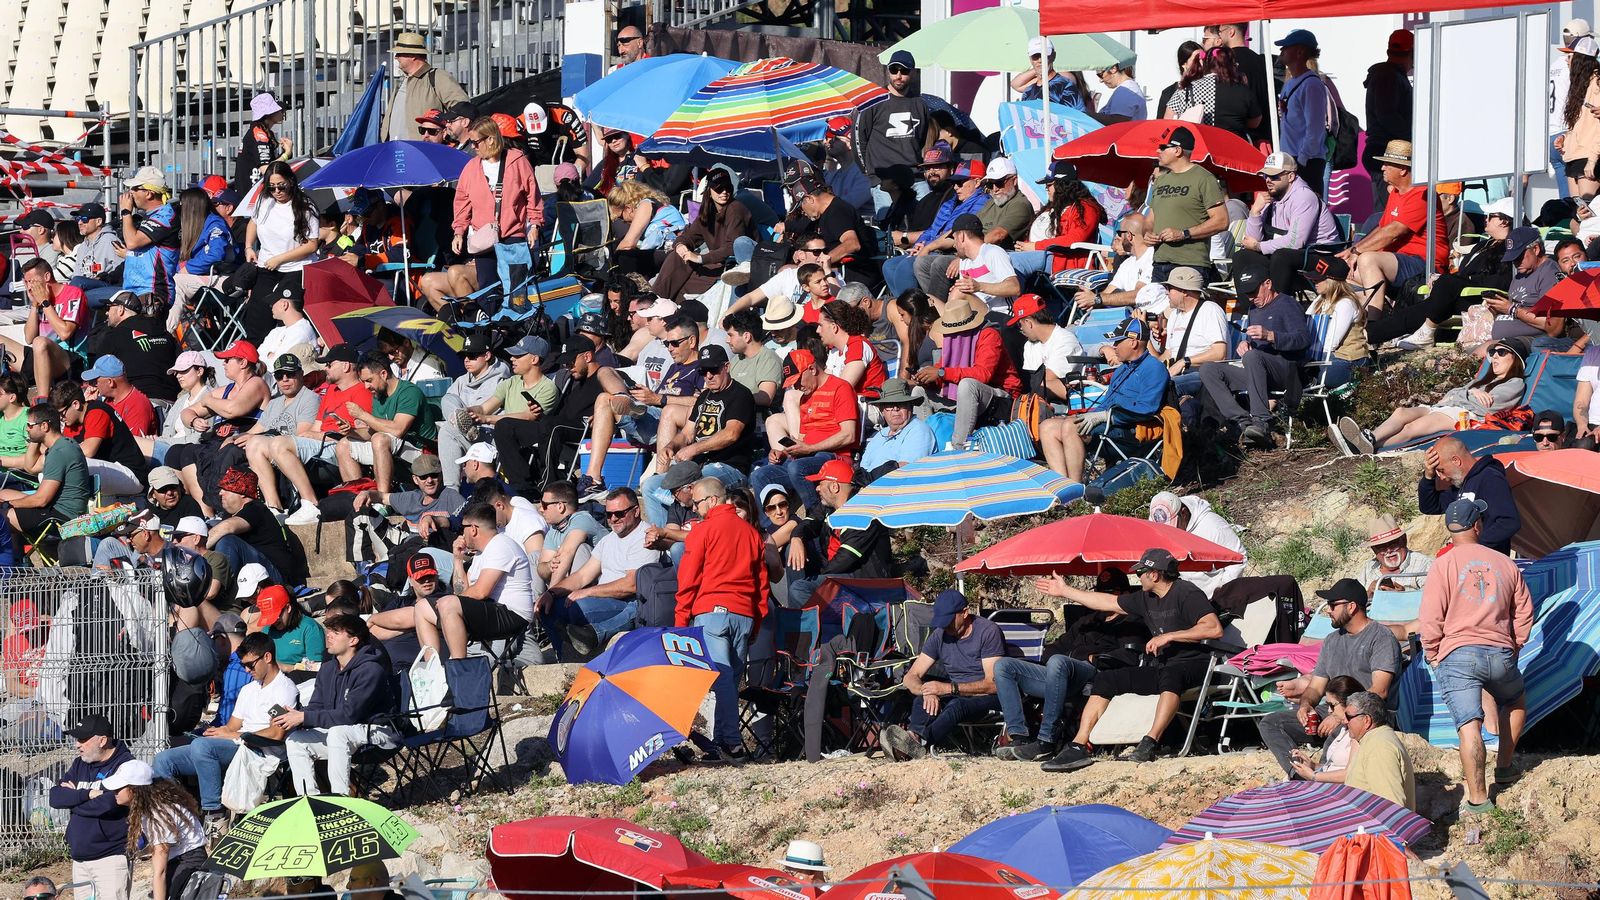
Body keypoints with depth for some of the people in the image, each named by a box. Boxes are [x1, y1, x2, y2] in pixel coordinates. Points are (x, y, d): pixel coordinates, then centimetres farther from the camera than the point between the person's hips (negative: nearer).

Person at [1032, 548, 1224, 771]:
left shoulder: (1186, 594, -11)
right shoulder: (1147, 599, 14)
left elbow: (1214, 629, -23)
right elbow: (1109, 603, 25)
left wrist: (1168, 637, -22)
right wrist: (1065, 591, 29)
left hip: (1191, 664, -9)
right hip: (1160, 667, 9)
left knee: (1171, 675, -43)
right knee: (1105, 680, -1)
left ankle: (1151, 742, -49)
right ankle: (1079, 747, -10)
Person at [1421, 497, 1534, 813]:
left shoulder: (1444, 565, -2)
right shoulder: (1505, 564, 9)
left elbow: (1430, 619, -6)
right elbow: (1524, 615, 14)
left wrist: (1433, 655, 7)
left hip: (1458, 656, -3)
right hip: (1501, 654, 3)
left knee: (1469, 725, -11)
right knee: (1515, 702, 32)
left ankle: (1477, 797, -18)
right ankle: (1504, 766, 36)